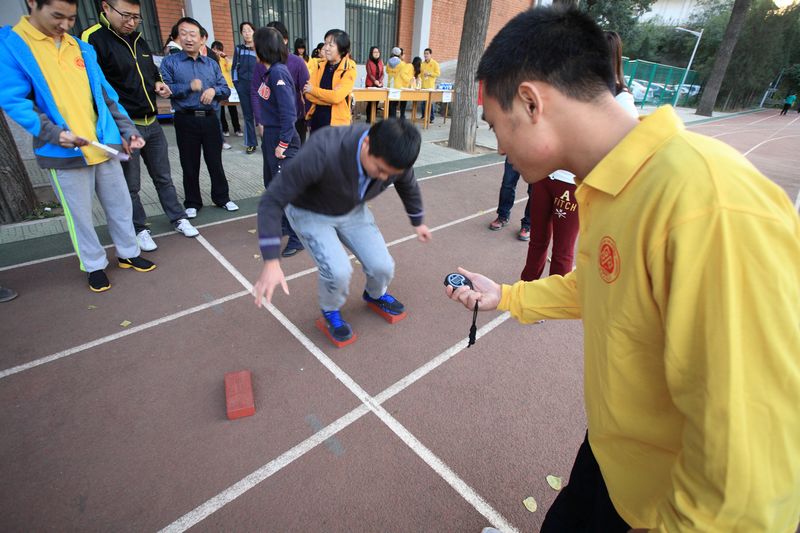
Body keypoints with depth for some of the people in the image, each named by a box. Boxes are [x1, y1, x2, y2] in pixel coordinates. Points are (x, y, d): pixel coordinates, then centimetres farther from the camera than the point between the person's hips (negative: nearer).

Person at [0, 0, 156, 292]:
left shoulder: (82, 48, 11)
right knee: (80, 215, 6)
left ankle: (128, 253, 29)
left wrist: (127, 130, 3)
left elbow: (106, 95, 14)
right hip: (64, 152, -4)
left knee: (121, 205, 11)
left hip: (104, 146, 4)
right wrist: (53, 134, -22)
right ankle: (94, 265, 23)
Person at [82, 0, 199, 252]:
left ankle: (178, 219, 26)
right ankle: (139, 230, 21)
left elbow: (152, 71, 26)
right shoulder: (93, 39, -12)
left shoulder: (138, 40, 11)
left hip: (151, 123, 6)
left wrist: (158, 84, 3)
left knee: (163, 177, 14)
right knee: (131, 186, 6)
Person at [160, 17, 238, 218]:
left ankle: (222, 198, 22)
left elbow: (226, 90, 9)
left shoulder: (212, 64, 12)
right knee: (190, 165, 6)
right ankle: (192, 203, 18)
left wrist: (214, 90, -11)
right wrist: (189, 87, -18)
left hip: (210, 119, 2)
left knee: (215, 162, 8)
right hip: (186, 121, -2)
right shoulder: (169, 62, 1)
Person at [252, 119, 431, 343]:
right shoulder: (322, 152, -41)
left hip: (353, 210, 4)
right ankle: (330, 311, 12)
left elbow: (409, 186, 2)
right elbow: (272, 200, -32)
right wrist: (271, 262, -35)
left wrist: (418, 222, 18)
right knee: (338, 271, -24)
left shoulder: (395, 157, -24)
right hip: (310, 213, -4)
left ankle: (375, 295, 31)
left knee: (382, 266, -7)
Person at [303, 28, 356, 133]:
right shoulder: (320, 66, 8)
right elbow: (308, 94, -2)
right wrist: (330, 95, -15)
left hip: (337, 122, -5)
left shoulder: (349, 69, -7)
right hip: (316, 119, 5)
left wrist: (313, 89, -8)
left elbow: (337, 96, -20)